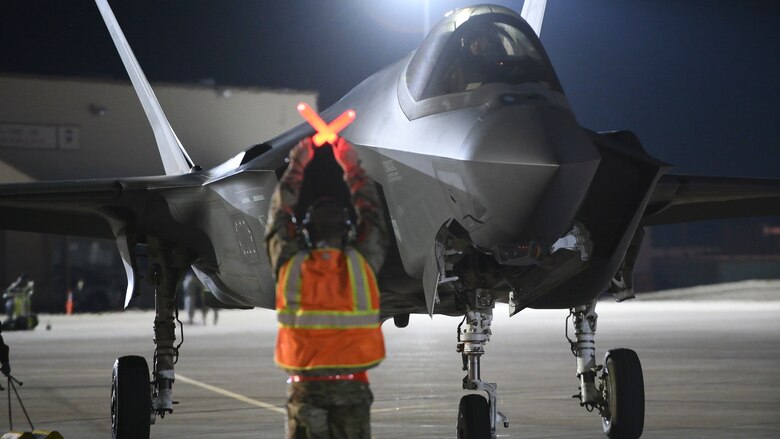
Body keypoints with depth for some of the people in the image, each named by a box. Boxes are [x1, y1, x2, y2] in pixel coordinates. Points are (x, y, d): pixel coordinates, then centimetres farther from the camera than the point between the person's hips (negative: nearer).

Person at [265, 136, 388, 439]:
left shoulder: (291, 266, -1)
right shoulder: (362, 264, -1)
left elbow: (279, 219, 15)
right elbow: (372, 217, 15)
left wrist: (296, 166, 25)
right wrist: (352, 168, 26)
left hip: (305, 388, 0)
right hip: (352, 389, 0)